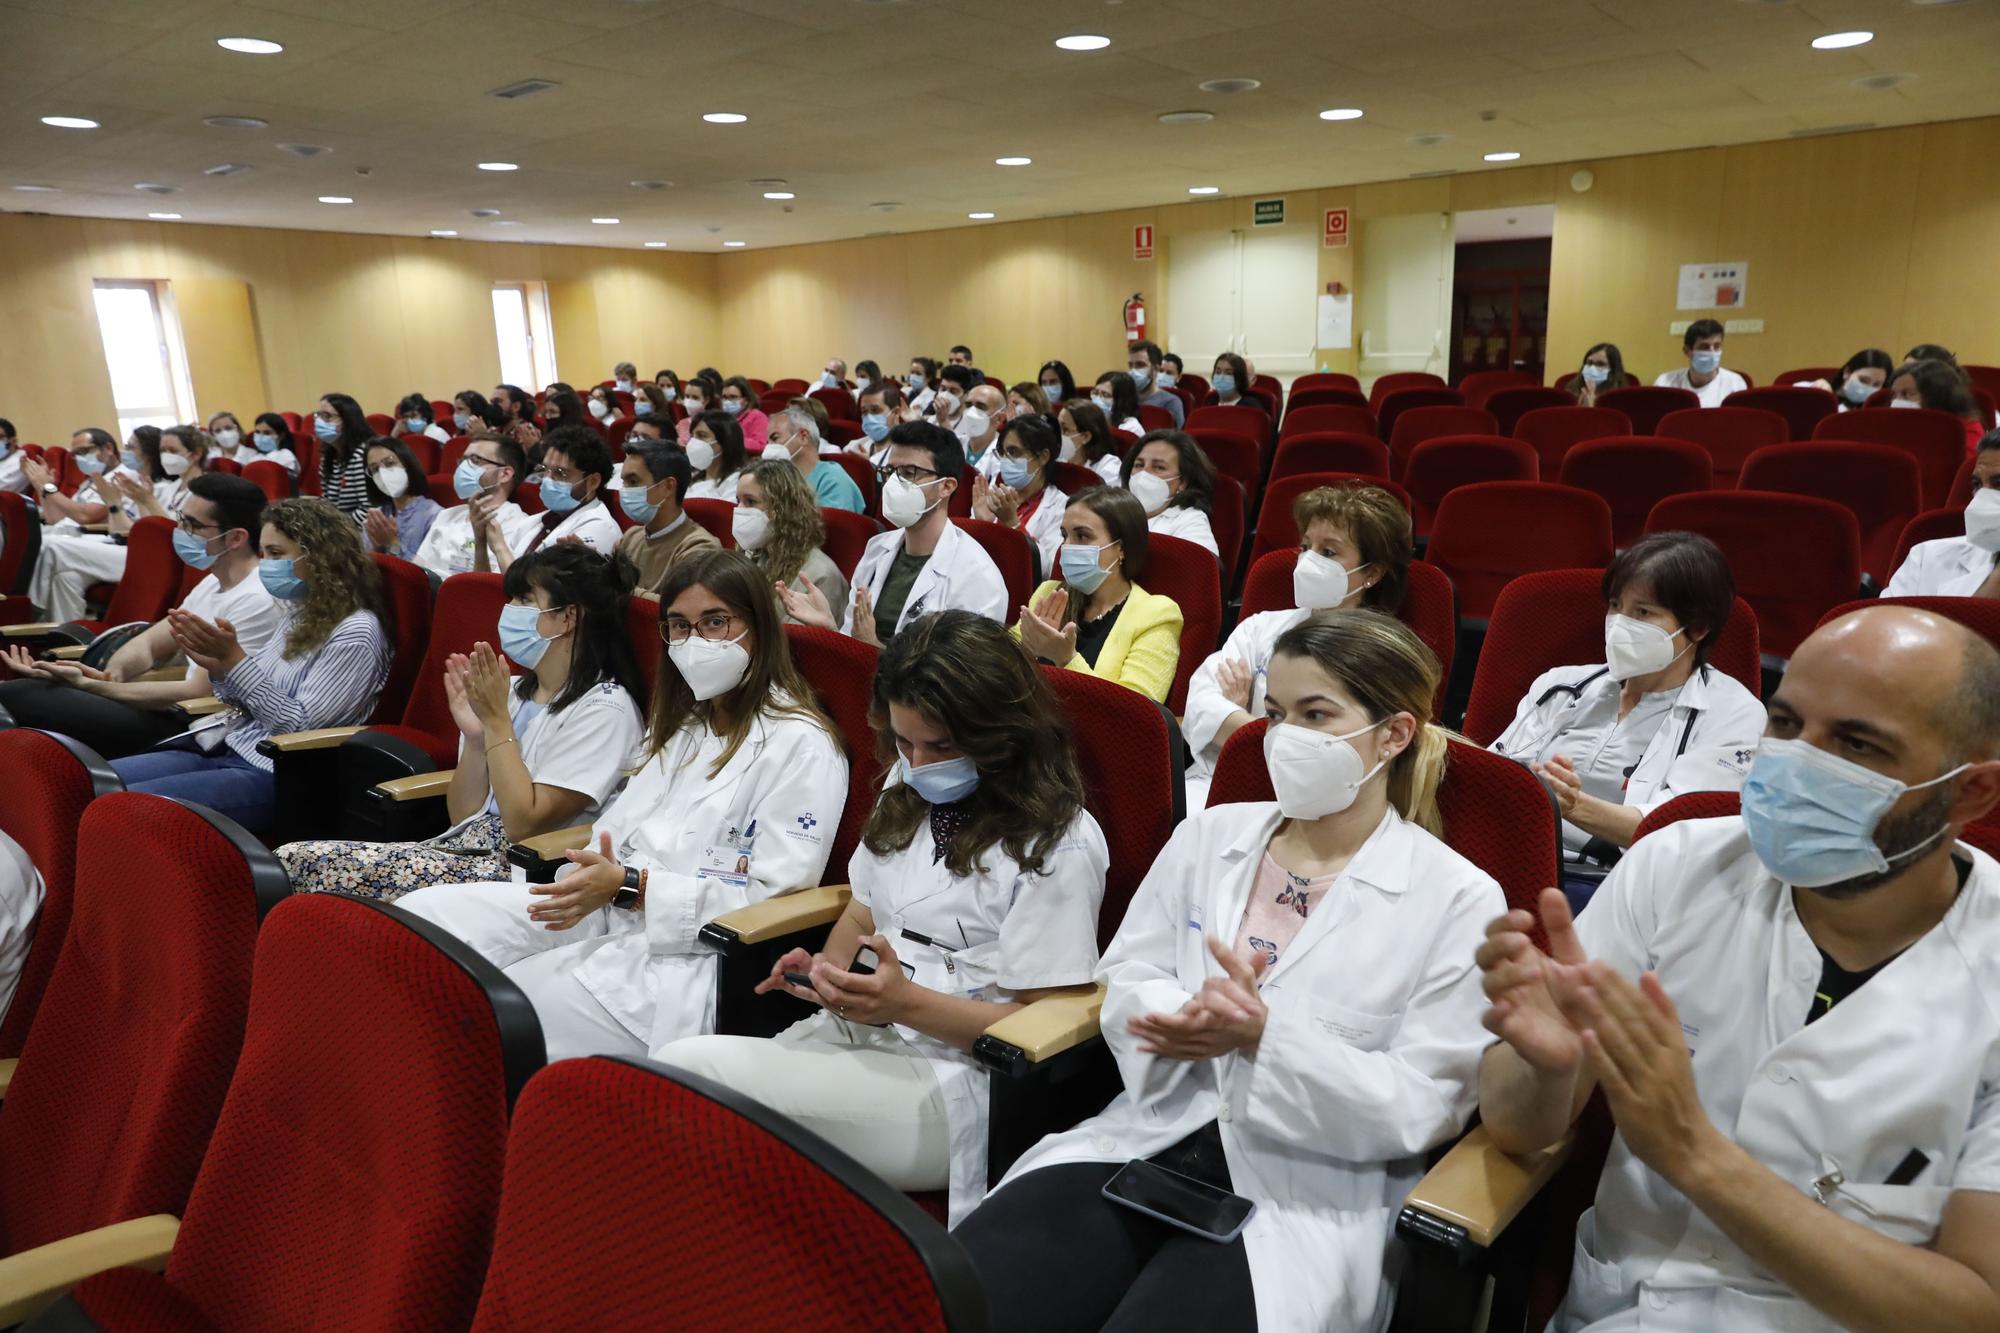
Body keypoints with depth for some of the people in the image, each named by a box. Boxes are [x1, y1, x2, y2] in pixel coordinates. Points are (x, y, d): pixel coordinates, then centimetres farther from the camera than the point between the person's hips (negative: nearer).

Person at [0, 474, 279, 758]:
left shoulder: (255, 601, -18)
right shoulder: (213, 582, 14)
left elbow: (197, 692, -20)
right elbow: (148, 643, 16)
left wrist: (87, 685, -17)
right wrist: (111, 674, -7)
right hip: (181, 712, 9)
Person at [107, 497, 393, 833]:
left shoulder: (355, 634, -15)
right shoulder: (298, 613, 13)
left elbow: (300, 725, -18)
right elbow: (250, 703, 17)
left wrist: (233, 659, -20)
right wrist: (217, 666, -3)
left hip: (274, 775, -9)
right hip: (224, 748, 9)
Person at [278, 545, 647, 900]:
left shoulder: (603, 708, -9)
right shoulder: (517, 692, 15)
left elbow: (524, 824, -16)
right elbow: (462, 816, 14)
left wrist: (497, 721, -12)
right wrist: (475, 737, -2)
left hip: (516, 869, -8)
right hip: (459, 848, 8)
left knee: (313, 867, -20)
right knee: (295, 858, -10)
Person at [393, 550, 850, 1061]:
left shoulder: (801, 745, -7)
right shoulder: (680, 725, 21)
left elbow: (774, 895, -14)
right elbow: (620, 827, 15)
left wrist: (629, 886, -20)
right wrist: (598, 873, -10)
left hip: (693, 949, -8)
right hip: (614, 910, 8)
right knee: (423, 914, -7)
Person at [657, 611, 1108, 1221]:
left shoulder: (1058, 845, -10)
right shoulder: (907, 791, 13)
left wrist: (906, 1003, -22)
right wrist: (828, 969, 1)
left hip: (952, 1078, -7)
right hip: (855, 1031, 7)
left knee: (686, 1069, -23)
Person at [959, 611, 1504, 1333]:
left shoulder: (1456, 898, -4)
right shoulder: (1208, 834, 9)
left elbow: (1417, 1108, -8)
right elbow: (1124, 982, 6)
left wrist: (1263, 1035, -21)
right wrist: (1189, 1019, -17)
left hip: (1305, 1199, -3)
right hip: (1149, 1144, 3)